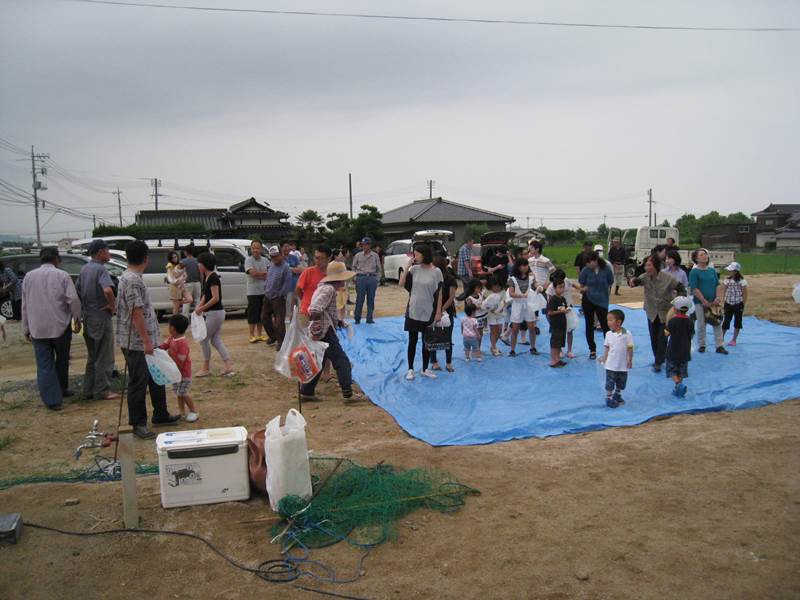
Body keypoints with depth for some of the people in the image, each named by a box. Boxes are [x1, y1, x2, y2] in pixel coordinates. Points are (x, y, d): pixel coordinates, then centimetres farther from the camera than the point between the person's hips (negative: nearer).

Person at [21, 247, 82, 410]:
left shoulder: (29, 276, 7)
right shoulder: (62, 275, -4)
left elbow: (25, 305, 8)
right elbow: (73, 299, -14)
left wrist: (26, 328, 13)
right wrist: (77, 319, -2)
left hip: (38, 328, 2)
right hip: (60, 326, -2)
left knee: (44, 365, 3)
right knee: (62, 360, 18)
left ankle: (52, 400, 0)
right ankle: (61, 390, 32)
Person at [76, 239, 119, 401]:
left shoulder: (84, 269, 11)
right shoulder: (100, 269, -16)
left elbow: (77, 292, 15)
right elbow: (107, 290, -33)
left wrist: (84, 307, 18)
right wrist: (113, 305, -18)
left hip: (88, 318, 8)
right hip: (101, 317, -8)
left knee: (92, 357, 18)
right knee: (104, 357, 1)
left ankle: (88, 390, 22)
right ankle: (102, 391, 5)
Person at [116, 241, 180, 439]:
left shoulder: (130, 277, 13)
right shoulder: (133, 280, -19)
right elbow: (136, 313, -23)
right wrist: (147, 341, -21)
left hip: (144, 341, 10)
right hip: (136, 343, -10)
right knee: (138, 383, 0)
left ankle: (160, 415, 29)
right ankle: (138, 425, 10)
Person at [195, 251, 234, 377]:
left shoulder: (213, 278, -18)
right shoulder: (206, 277, 11)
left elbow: (215, 298, -22)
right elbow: (206, 295, 16)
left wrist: (202, 308, -17)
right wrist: (199, 306, 1)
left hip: (215, 313, -9)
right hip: (216, 313, 9)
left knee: (204, 339, 2)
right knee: (216, 340, 9)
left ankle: (206, 368, 14)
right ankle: (228, 367, 6)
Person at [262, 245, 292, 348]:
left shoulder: (285, 267, -15)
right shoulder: (271, 266, 11)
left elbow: (287, 284, -17)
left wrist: (281, 295, -14)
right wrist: (265, 289, 13)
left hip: (278, 298, -8)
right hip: (267, 297, 8)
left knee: (279, 321, -6)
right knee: (264, 318, 15)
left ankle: (281, 341, 5)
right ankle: (272, 336, 34)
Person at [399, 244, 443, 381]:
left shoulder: (436, 272, -6)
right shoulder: (414, 269, -1)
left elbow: (439, 293, -3)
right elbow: (401, 284, -8)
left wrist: (438, 312, -6)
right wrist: (407, 266, -11)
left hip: (429, 312, -1)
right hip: (413, 311, 1)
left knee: (426, 341, 10)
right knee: (412, 341, 7)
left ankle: (425, 369, 24)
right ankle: (410, 369, 17)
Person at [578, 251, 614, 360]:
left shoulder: (606, 269, -10)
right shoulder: (586, 270, -9)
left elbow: (610, 284, -1)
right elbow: (581, 286, -2)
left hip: (602, 301, -1)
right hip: (588, 301, 1)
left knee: (605, 325, -3)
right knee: (589, 325, 9)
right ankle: (592, 350, 21)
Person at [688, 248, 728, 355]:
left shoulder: (712, 271, 10)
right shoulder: (694, 272, -6)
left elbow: (717, 286, 12)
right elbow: (694, 289, -12)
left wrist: (717, 298, -3)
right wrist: (704, 301, -15)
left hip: (713, 302, 4)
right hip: (700, 302, -4)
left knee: (717, 324, 4)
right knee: (701, 324, 3)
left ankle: (719, 346, 10)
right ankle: (701, 345, 17)